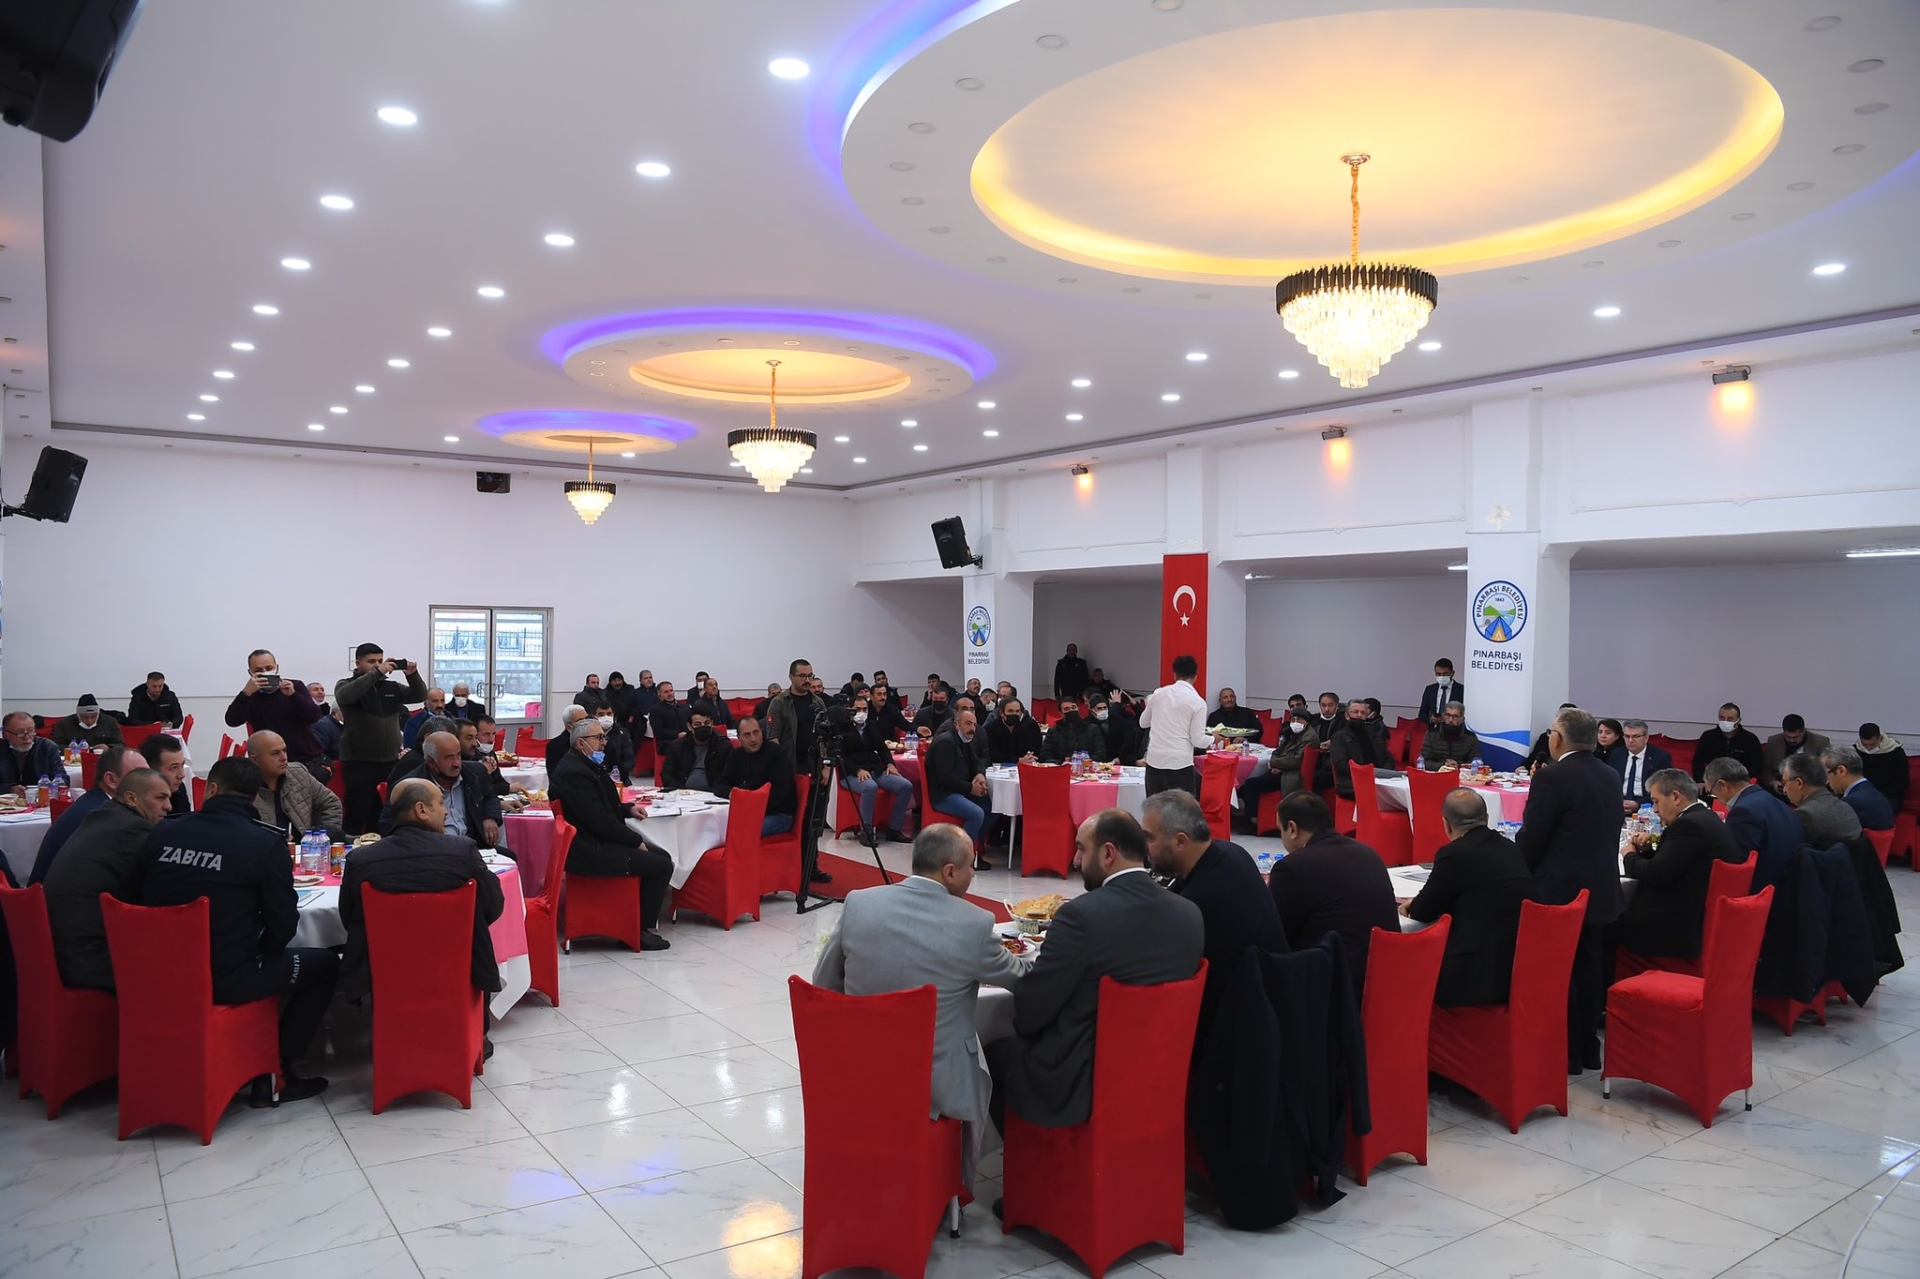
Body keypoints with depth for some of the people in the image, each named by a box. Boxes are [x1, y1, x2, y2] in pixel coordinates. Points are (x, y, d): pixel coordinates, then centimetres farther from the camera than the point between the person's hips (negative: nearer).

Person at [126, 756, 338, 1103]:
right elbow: (283, 923, -10)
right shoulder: (267, 844, -12)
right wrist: (260, 950, 12)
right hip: (227, 980, -6)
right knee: (324, 964, 15)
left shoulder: (162, 834, -1)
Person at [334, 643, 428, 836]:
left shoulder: (390, 687, 13)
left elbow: (420, 696, 9)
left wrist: (413, 675, -9)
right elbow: (346, 695, -19)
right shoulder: (345, 685, 3)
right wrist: (377, 673, -23)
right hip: (360, 763, -4)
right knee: (357, 815, -6)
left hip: (391, 761, 4)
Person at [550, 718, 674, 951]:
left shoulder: (586, 766, 13)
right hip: (588, 851, -11)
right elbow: (599, 821, -23)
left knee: (661, 856, 9)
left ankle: (645, 920, 13)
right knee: (661, 866, -12)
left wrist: (627, 809, 6)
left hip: (597, 842, 11)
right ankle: (642, 929, -1)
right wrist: (636, 841, -13)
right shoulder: (574, 773, -20)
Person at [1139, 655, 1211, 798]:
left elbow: (1143, 723, 19)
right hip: (1180, 764, -4)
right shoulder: (1198, 702, -6)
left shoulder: (1159, 693, 6)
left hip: (1154, 760, 4)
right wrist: (1213, 738, 13)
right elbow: (1198, 740, -7)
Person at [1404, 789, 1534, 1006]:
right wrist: (1420, 904, 29)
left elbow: (1424, 912, -1)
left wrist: (1412, 905, 21)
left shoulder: (1455, 853, -13)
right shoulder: (1511, 848, 9)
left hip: (1478, 976, -8)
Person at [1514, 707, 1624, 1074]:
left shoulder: (1552, 776, -17)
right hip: (1600, 889, 8)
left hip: (1559, 891, -7)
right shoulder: (1610, 777, 7)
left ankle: (1566, 1054, 11)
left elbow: (1531, 838, -17)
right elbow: (1612, 831, 13)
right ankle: (1588, 1049, 25)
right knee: (1589, 970, 16)